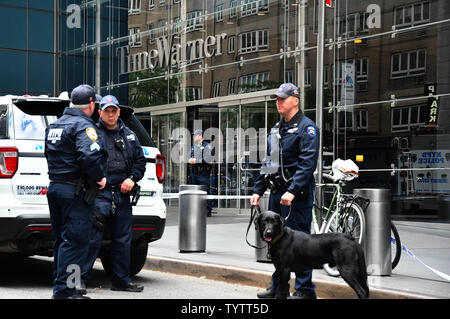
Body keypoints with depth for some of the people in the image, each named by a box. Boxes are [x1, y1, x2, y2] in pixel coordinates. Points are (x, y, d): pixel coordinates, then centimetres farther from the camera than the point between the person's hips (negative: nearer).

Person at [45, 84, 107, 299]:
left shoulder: (54, 125, 16)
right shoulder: (83, 126, -12)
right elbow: (89, 156, -26)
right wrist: (100, 177, -13)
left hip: (54, 186, 9)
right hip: (75, 191, -9)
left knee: (62, 239, 16)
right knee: (74, 241, -6)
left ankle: (59, 285, 22)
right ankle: (64, 289, -7)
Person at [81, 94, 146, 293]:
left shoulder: (129, 135, 17)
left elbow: (140, 160, 19)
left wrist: (132, 178, 3)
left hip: (122, 194, 6)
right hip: (99, 195, -5)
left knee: (123, 240, 10)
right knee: (92, 238, -8)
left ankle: (121, 280, 20)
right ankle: (80, 279, -2)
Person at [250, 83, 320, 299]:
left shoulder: (306, 127, -7)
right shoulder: (276, 129, 19)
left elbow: (308, 163, -17)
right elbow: (268, 162, 23)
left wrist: (292, 191, -25)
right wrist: (258, 190, 15)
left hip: (297, 194, -8)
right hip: (277, 192, 8)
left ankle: (304, 290, 0)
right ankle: (278, 287, 21)